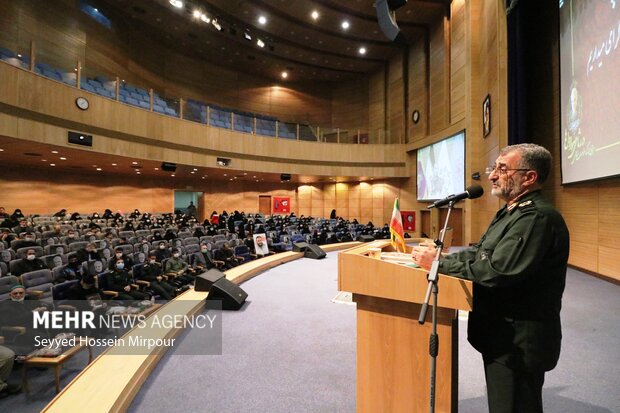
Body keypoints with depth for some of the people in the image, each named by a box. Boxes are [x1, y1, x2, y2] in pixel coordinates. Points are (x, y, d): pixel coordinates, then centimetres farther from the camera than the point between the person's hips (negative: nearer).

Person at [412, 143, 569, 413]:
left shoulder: (538, 217, -22)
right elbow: (480, 252, 9)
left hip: (518, 342, -9)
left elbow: (495, 270, -30)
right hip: (503, 334, 9)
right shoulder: (510, 212, 10)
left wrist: (438, 263, -20)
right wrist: (438, 257, -6)